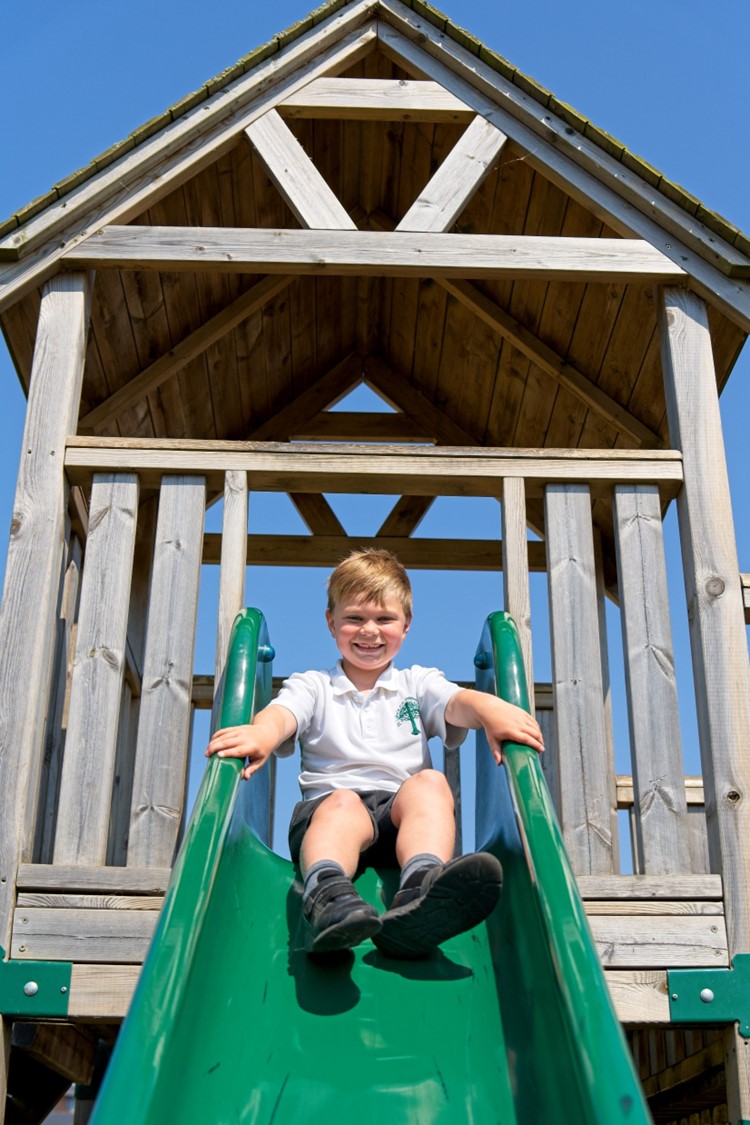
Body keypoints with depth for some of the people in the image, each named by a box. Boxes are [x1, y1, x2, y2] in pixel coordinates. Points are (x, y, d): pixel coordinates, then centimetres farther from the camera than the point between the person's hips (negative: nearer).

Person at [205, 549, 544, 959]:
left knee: (430, 783, -30)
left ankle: (419, 894, -59)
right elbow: (282, 712, -3)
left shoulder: (418, 684, 24)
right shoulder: (311, 686, 21)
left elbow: (457, 702, 2)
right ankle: (327, 895, -66)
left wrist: (491, 709, -24)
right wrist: (260, 732, -29)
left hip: (403, 813, 1)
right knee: (343, 802, -34)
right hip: (326, 808, -1)